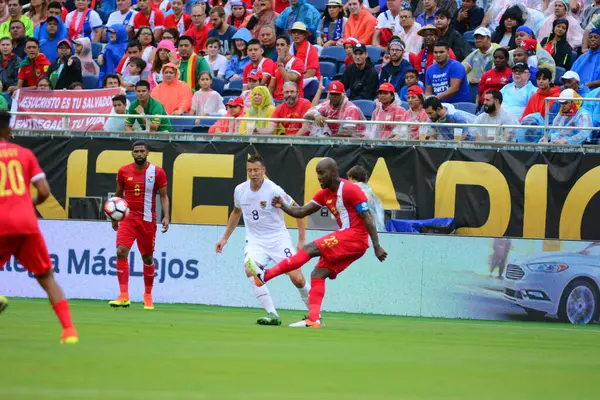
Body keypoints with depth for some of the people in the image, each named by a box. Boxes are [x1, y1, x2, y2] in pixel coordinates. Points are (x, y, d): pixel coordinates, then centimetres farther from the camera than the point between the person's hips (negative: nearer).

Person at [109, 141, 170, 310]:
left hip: (147, 220, -1)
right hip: (128, 218, 1)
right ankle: (124, 296, -19)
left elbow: (163, 196, 1)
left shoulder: (157, 172, -3)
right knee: (121, 251, -18)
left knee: (148, 258, 8)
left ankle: (148, 296, 26)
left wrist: (166, 216, -11)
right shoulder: (123, 171, 2)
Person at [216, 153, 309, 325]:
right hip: (255, 240, 3)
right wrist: (225, 238, 23)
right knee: (250, 270, -27)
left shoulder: (273, 190, -15)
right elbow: (236, 212, 21)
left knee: (297, 279, -12)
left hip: (278, 239, -3)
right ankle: (272, 315, -23)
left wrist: (302, 240, -8)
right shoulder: (240, 190, -1)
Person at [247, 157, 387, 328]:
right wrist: (283, 206, -8)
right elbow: (301, 212, 12)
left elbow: (368, 218, -14)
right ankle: (313, 319, -6)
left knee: (311, 249, -16)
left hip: (355, 237, -9)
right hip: (346, 239, 9)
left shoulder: (350, 190, -12)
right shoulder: (324, 194, 13)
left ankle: (266, 275, -14)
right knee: (318, 274, -1)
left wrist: (377, 247, -18)